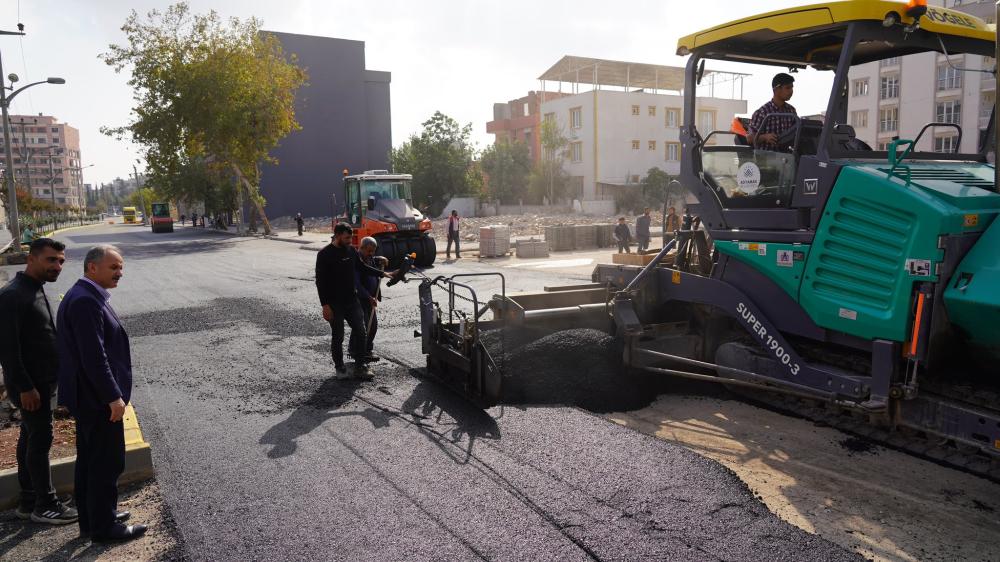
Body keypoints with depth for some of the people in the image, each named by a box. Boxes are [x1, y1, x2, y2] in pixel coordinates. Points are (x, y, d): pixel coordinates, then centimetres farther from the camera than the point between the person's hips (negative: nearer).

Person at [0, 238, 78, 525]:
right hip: (30, 384, -9)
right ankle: (45, 506, 9)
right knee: (40, 440, -2)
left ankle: (28, 501, 25)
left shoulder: (35, 289, 11)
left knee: (30, 438, 15)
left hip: (40, 381, 9)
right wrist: (24, 387, -22)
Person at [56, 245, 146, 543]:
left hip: (87, 397, 11)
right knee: (107, 462, 1)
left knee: (89, 460, 19)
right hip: (97, 398, -11)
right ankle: (103, 527, 12)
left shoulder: (83, 296, 12)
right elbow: (94, 356, -25)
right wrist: (113, 397, -21)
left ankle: (92, 519, 31)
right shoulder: (86, 301, -22)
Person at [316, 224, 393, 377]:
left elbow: (362, 268, 21)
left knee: (360, 332, 0)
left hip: (352, 301, 5)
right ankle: (340, 368, 20)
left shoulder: (351, 250, 6)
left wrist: (382, 273, 13)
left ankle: (360, 366, 10)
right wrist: (325, 305, -16)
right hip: (335, 304, -5)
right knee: (338, 337, 5)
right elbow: (320, 281, -11)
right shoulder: (325, 254, -10)